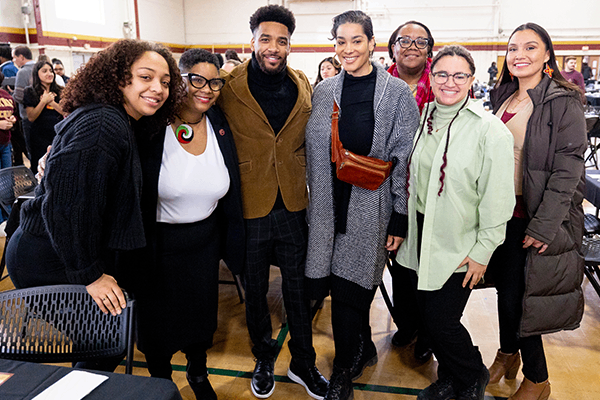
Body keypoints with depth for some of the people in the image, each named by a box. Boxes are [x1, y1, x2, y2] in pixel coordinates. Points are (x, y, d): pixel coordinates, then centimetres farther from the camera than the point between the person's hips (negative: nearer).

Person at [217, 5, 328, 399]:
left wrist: (308, 187, 12)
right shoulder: (229, 85, -6)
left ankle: (303, 362, 35)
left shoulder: (303, 85, 4)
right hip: (248, 207, -2)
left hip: (293, 205, 3)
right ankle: (264, 358, 39)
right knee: (255, 290, 15)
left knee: (298, 286, 15)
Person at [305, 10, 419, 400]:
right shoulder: (324, 91, 9)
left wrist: (400, 218, -6)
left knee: (348, 290, -3)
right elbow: (314, 154, 12)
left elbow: (405, 160, -4)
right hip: (330, 204, 4)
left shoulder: (398, 93, -2)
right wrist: (314, 204, 11)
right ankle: (364, 349, 38)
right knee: (344, 287, 10)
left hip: (371, 206, -4)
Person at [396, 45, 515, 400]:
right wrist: (402, 228, 13)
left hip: (458, 245, -5)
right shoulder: (425, 120, 5)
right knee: (428, 314, 13)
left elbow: (497, 199, -13)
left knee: (441, 319, 0)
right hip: (422, 234, 6)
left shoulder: (490, 129, -13)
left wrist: (482, 252, -13)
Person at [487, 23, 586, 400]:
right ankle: (508, 355, 37)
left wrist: (543, 226, -20)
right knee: (505, 285, 15)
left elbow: (567, 169, -14)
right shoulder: (502, 98, 10)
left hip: (538, 216, -5)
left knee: (517, 294, -1)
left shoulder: (563, 102, -9)